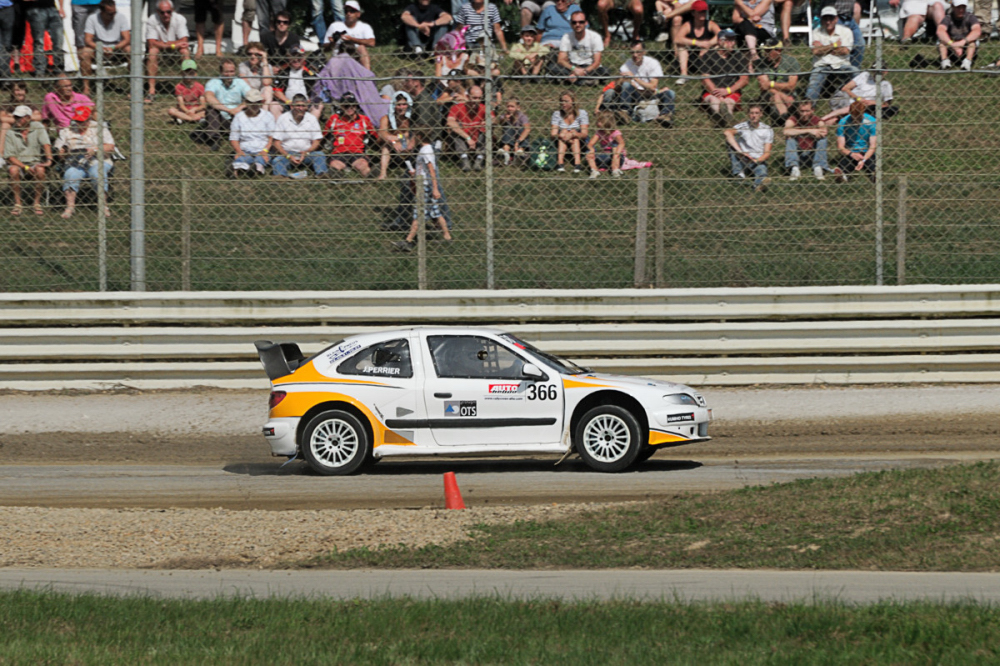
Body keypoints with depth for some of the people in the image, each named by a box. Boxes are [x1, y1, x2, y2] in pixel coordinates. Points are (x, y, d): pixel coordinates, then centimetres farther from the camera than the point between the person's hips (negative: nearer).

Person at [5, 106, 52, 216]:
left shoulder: (37, 127, 1)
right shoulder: (11, 133, 0)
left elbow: (46, 144, -12)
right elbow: (9, 156, -7)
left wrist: (49, 160, -31)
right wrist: (26, 167, -20)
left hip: (35, 162, 0)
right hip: (18, 163, 0)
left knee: (40, 170, -34)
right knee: (13, 170, -34)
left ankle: (37, 203, -21)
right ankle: (17, 204, -23)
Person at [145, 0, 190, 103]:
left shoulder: (180, 19, -14)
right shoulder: (151, 21, -18)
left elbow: (184, 42, -22)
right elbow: (151, 44, -26)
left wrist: (165, 44, -28)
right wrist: (173, 45, -31)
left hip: (175, 51, 1)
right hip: (159, 52, -1)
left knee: (185, 51, -28)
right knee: (153, 51, -33)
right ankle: (151, 90, -36)